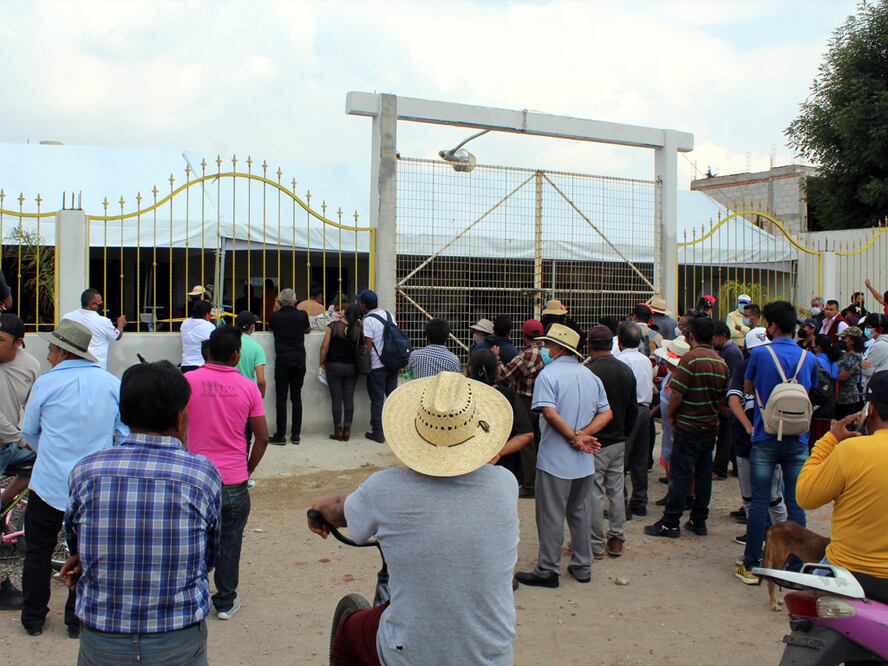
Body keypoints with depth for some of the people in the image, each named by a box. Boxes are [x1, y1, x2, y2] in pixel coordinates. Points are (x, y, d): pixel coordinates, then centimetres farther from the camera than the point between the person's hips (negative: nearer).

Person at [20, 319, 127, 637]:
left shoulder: (46, 382, -8)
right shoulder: (113, 384, -3)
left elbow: (28, 432, 5)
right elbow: (127, 434, 2)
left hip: (49, 484, -2)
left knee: (38, 551, 15)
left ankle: (33, 619, 25)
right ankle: (78, 621, 21)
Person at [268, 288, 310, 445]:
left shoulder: (275, 316, 0)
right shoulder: (302, 315, 4)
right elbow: (308, 330, 24)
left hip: (283, 359, -2)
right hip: (300, 359, 2)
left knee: (281, 398, 0)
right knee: (297, 397, 7)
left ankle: (280, 435, 0)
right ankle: (296, 435, 9)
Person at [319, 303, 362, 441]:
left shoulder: (333, 326, -8)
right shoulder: (358, 330, -5)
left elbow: (325, 346, -8)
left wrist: (322, 362, 1)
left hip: (334, 366, -1)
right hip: (351, 367, 1)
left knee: (336, 399, 3)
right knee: (349, 399, 6)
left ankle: (338, 431, 5)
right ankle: (347, 430, 8)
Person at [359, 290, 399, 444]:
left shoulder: (368, 320, -14)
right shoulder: (389, 315, 7)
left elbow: (368, 346, -15)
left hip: (377, 366, -6)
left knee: (377, 399, 2)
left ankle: (378, 432, 6)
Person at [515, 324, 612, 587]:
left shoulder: (548, 374, -13)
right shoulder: (590, 376, 8)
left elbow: (550, 413, -24)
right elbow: (607, 414, 3)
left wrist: (574, 438, -16)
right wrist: (582, 435, -8)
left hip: (555, 460, -6)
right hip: (584, 461, 6)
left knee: (551, 516, 4)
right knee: (581, 513, 17)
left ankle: (548, 570, 11)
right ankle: (582, 567, 25)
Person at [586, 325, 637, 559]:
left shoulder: (588, 372, -18)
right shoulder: (626, 371, 6)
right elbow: (633, 409, 13)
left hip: (595, 443, -7)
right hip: (619, 442, 7)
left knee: (594, 493, 1)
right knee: (616, 491, 14)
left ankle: (596, 544, 8)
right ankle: (616, 539, 21)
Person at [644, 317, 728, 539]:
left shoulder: (690, 358, -16)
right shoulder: (721, 362, 6)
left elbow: (677, 393, -18)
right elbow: (723, 397, 13)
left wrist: (671, 416, -3)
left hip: (688, 427, -7)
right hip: (710, 427, 7)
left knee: (680, 475, -3)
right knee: (704, 474, 12)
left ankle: (670, 524, 1)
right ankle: (699, 521, 19)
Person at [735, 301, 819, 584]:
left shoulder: (760, 354, -8)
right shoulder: (809, 358, 2)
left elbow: (747, 388, 7)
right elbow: (810, 393, 15)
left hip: (765, 438, -2)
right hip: (798, 440, 3)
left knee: (759, 503, 2)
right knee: (795, 504, 7)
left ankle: (750, 565, 7)